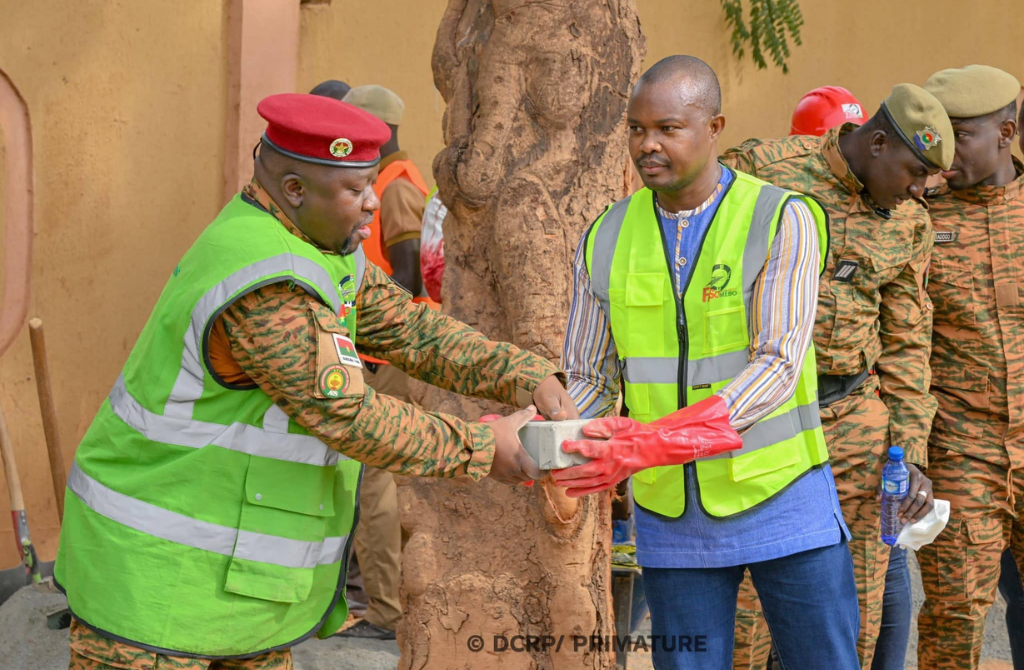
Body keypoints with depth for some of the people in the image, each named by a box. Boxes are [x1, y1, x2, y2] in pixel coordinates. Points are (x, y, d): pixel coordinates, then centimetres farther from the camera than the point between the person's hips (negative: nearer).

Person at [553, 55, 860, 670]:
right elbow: (589, 381, 7)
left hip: (780, 500, -2)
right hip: (672, 517, 3)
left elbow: (776, 369, -20)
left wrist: (656, 441, -31)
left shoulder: (782, 221, -10)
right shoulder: (607, 240, 2)